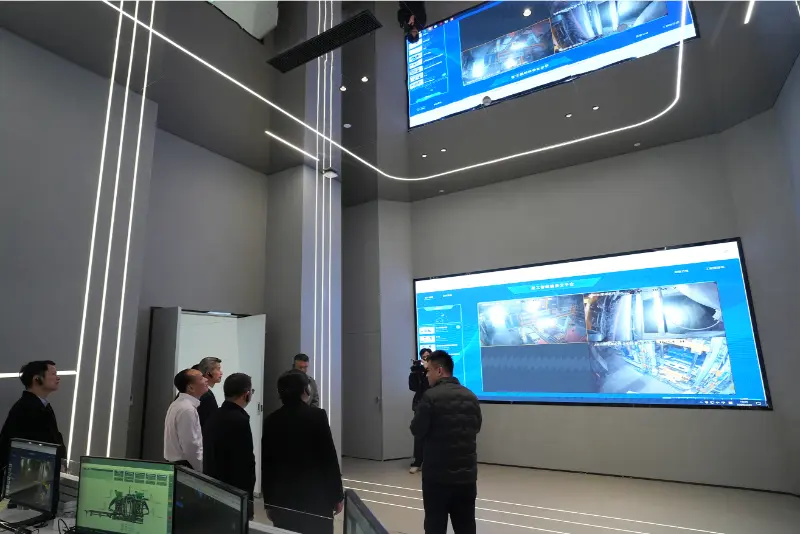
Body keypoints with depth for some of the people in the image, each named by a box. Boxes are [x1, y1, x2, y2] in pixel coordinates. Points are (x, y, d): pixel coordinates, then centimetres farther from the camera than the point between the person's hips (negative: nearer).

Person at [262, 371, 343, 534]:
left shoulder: (271, 420, -1)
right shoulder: (317, 416, -11)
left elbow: (266, 463, 4)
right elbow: (329, 457, -10)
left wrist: (268, 501, 13)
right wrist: (337, 495, -1)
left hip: (281, 499, 4)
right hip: (316, 497, -3)